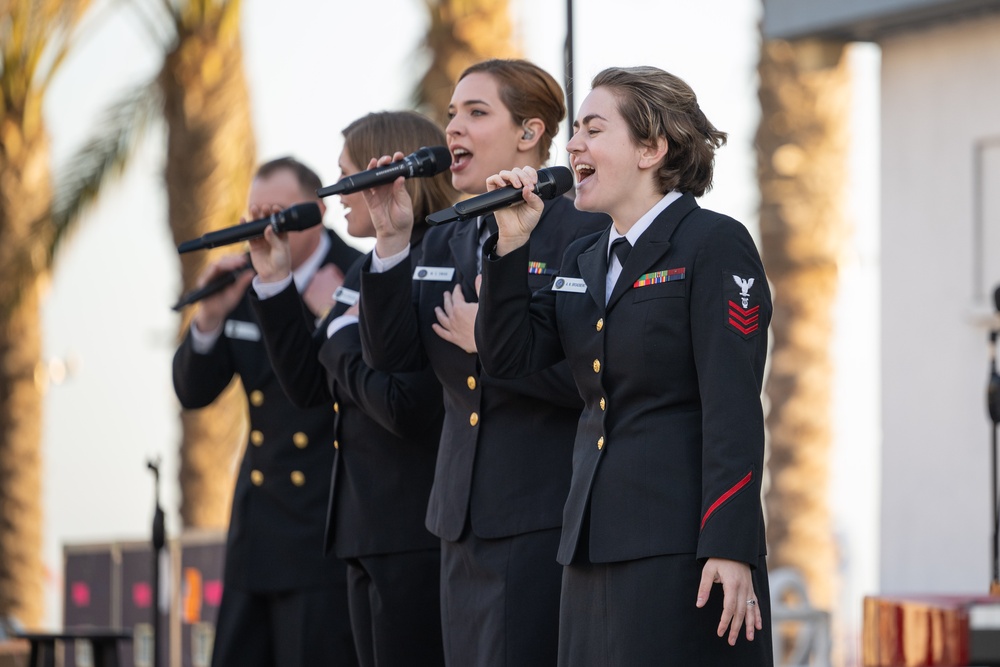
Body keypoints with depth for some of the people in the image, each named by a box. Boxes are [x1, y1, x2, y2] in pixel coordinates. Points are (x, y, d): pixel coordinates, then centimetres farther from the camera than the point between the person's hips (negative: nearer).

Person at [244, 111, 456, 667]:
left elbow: (406, 408, -24)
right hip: (372, 536, 10)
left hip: (419, 535, -10)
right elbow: (310, 387, 16)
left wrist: (344, 339, -9)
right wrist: (274, 283, 9)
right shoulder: (367, 271, 14)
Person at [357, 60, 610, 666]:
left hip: (545, 521, -8)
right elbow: (391, 355, 6)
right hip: (466, 520, 8)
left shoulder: (585, 231, -7)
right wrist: (391, 242, -2)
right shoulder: (445, 241, 16)